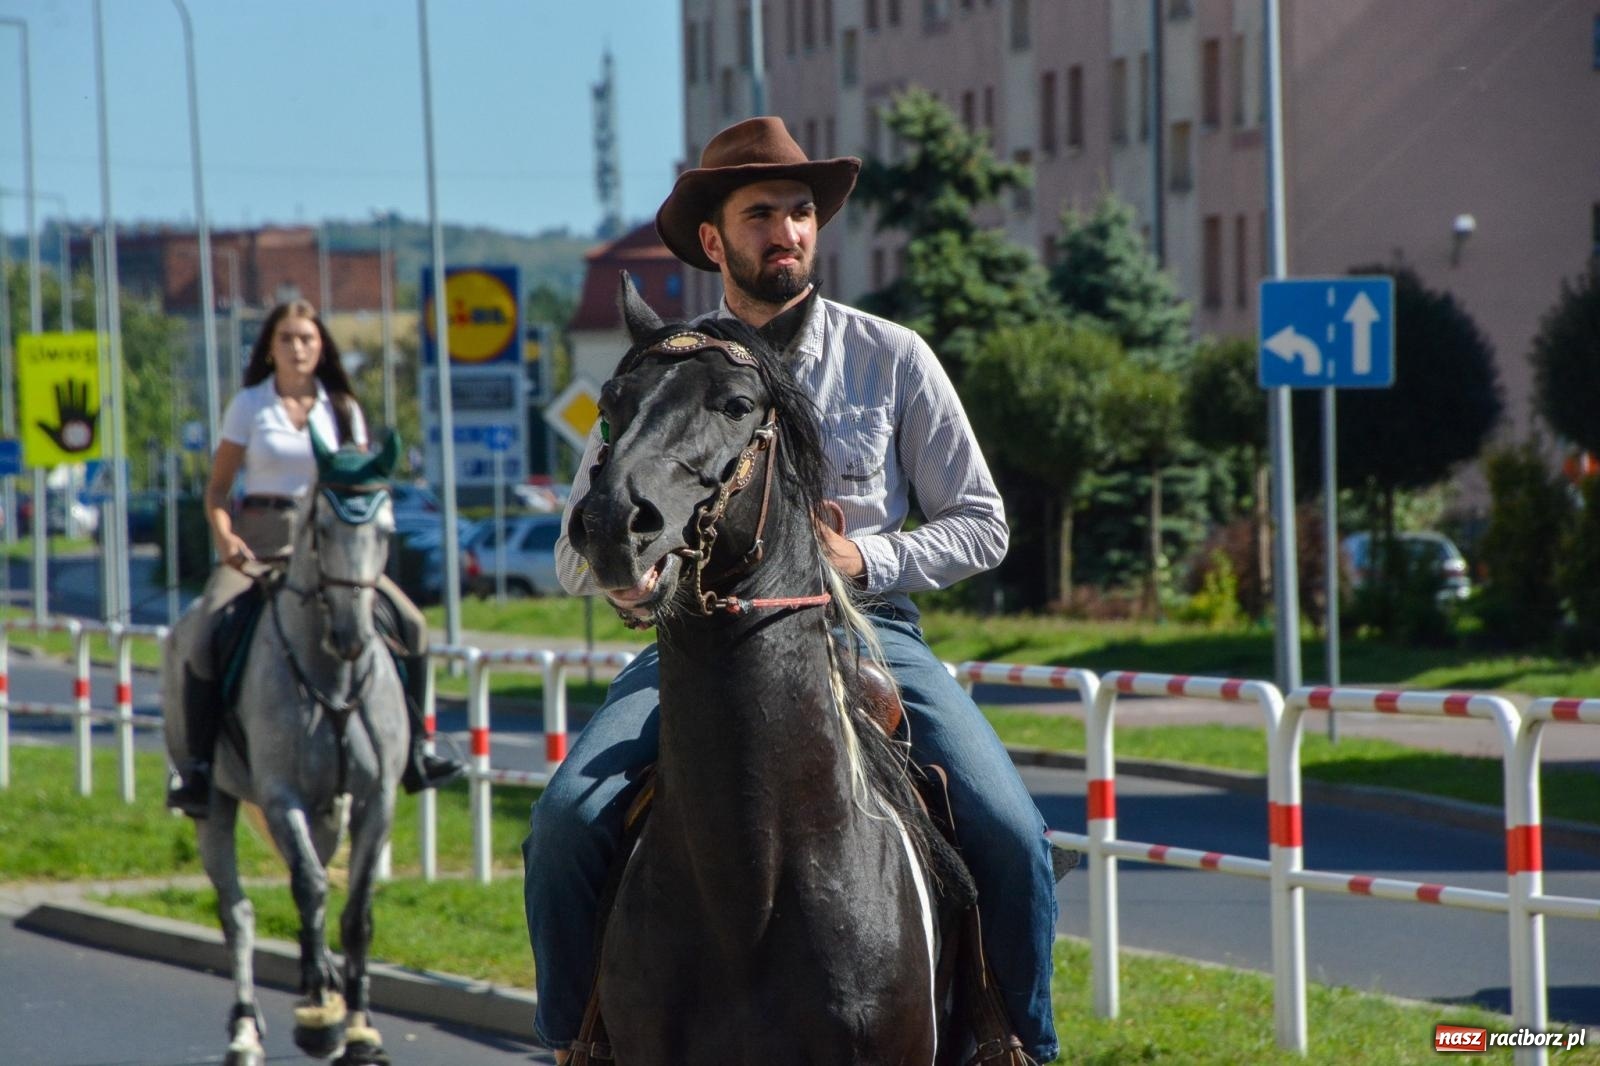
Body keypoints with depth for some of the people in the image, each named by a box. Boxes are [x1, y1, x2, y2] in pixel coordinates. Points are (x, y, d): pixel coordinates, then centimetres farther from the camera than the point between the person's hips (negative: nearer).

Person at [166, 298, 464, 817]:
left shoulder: (342, 410, 10)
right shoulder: (249, 406, 4)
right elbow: (217, 487, 4)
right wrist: (223, 536, -14)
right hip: (259, 544, -2)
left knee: (410, 624, -14)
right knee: (206, 637, -26)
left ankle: (413, 753, -3)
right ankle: (196, 765, -14)